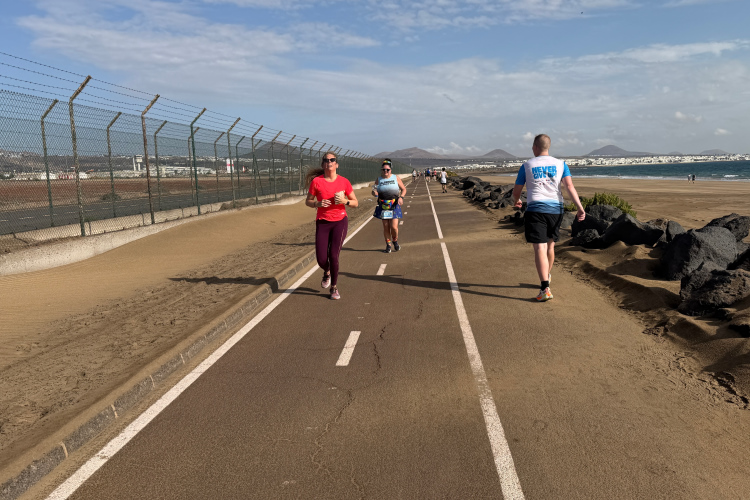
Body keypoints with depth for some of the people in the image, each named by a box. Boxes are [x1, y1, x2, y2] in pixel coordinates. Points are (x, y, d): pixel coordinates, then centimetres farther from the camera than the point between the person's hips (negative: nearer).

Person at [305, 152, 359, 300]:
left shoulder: (344, 181, -1)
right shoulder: (316, 181, -3)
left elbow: (355, 203, 6)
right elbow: (308, 201, 5)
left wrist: (345, 201, -14)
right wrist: (318, 203, -15)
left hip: (340, 222, 0)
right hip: (322, 222, 1)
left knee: (333, 256, -11)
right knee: (321, 259, -5)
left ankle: (334, 288, 12)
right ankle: (327, 272, 34)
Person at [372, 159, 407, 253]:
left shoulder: (396, 178, 2)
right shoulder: (378, 180, 4)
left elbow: (404, 189, 8)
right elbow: (374, 192, 8)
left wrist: (401, 197, -11)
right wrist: (374, 193, -17)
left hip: (394, 206, -1)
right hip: (383, 206, 1)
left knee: (394, 226, -8)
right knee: (385, 226, 3)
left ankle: (395, 241, 21)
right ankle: (388, 244, 18)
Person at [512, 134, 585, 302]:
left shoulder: (527, 165, 5)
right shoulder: (560, 164, 9)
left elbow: (516, 191, 10)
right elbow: (569, 186, -4)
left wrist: (516, 201, 32)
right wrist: (580, 208, -9)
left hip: (535, 209, -3)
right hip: (556, 209, 4)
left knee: (540, 248, -8)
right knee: (550, 245, 22)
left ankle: (545, 289, -19)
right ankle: (547, 277, 42)